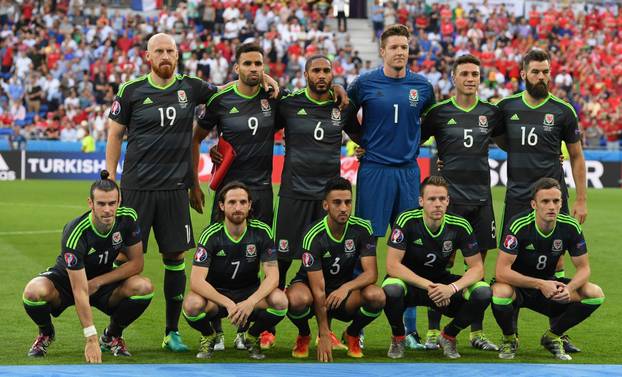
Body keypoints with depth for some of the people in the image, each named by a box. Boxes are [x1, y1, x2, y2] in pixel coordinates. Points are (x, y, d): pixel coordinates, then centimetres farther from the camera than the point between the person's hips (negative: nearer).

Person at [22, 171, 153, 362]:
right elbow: (79, 291, -35)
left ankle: (112, 335, 3)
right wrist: (91, 338, -39)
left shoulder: (128, 218, -21)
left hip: (103, 282, 3)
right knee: (34, 291, -35)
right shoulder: (75, 233, -34)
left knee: (144, 287, -26)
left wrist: (97, 282, -20)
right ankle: (46, 333, 2)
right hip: (66, 281, -3)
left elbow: (136, 263, -11)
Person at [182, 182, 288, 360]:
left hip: (250, 292, 1)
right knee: (192, 304, -35)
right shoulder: (211, 235, -17)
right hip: (215, 294, -1)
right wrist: (228, 304, -38)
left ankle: (253, 336, 2)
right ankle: (208, 337, 1)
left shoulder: (261, 232, -12)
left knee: (279, 300, -30)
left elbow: (272, 275, -16)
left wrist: (251, 302, -35)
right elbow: (196, 281, -25)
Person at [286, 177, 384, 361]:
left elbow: (371, 273, -16)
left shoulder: (362, 229, -13)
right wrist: (324, 336, -29)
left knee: (376, 296, -30)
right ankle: (304, 335, -2)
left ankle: (352, 334, 3)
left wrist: (346, 288, -38)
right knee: (297, 299, -39)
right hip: (308, 285, -3)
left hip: (345, 289, 3)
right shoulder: (313, 237, -24)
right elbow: (318, 289, -26)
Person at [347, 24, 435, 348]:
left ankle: (409, 328, 11)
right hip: (374, 171, -3)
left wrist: (413, 143, 12)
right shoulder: (365, 83, -3)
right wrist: (363, 142, 7)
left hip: (408, 172, 3)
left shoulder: (422, 86, 4)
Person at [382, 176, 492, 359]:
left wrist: (452, 288, -31)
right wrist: (428, 286, -32)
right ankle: (398, 338, -4)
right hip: (410, 282, -2)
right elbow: (392, 265, -24)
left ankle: (448, 336, 5)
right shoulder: (407, 221, -21)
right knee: (391, 289, -38)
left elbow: (477, 268, -11)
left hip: (443, 283, 2)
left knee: (483, 292, -23)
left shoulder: (460, 226, -14)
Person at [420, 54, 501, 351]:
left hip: (481, 199, 3)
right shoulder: (439, 112, 1)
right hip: (448, 198, -3)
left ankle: (476, 333, 14)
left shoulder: (490, 112, 8)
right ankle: (433, 331, 5)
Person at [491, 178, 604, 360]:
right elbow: (501, 271, -30)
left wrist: (569, 289, -29)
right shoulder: (518, 225, -25)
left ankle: (552, 337, 7)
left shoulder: (570, 227, -13)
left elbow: (583, 268, -7)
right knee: (501, 291, -39)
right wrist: (540, 284, -37)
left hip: (548, 285, 4)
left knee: (595, 294, -16)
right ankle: (509, 339, -5)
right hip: (517, 285, -4)